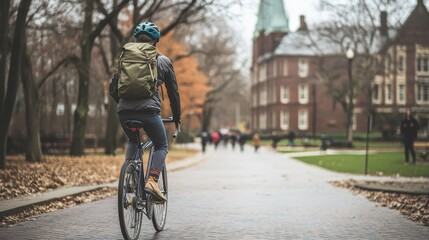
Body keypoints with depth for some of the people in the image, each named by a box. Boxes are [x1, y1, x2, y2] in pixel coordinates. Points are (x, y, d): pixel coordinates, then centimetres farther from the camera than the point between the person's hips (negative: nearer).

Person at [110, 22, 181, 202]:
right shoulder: (163, 61, 14)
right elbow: (173, 92, 18)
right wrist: (177, 117, 29)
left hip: (124, 111, 3)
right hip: (149, 110, -3)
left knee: (133, 142, 32)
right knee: (162, 146, 17)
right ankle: (152, 181, -7)